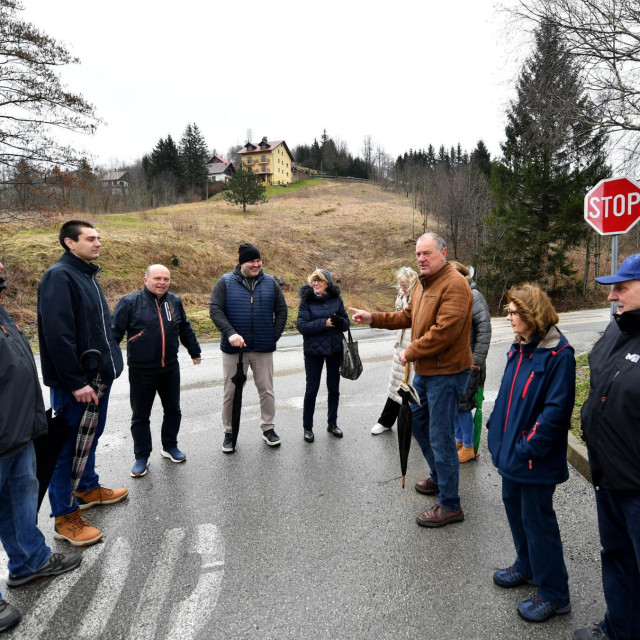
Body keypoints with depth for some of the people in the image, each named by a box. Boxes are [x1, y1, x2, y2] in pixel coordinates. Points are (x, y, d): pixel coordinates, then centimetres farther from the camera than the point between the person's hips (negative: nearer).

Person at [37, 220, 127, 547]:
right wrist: (75, 382, -23)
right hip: (74, 382, -9)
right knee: (69, 445, 2)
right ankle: (65, 517, 16)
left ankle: (88, 488, 40)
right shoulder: (59, 276, -17)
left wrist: (110, 361, 14)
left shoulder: (87, 274, 13)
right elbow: (58, 334, -24)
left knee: (90, 436, 22)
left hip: (98, 374, 9)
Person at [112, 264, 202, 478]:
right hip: (141, 371, -4)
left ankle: (170, 446, 35)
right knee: (140, 415, 9)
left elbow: (185, 330, 16)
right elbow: (114, 332, -8)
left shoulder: (174, 301, 5)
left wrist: (195, 352, 24)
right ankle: (142, 456, 24)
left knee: (173, 410, 16)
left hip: (170, 368, 4)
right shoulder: (130, 302, -9)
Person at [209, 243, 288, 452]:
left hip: (263, 348, 2)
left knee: (266, 390, 10)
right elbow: (215, 310, -9)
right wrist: (230, 333, -22)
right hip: (233, 348, -1)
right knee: (231, 392, 8)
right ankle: (229, 432, 25)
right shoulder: (226, 282, -3)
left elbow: (281, 310, 9)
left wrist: (275, 335, 1)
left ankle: (268, 428, 28)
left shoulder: (270, 283, 4)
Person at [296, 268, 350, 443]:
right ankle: (307, 427, 20)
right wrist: (325, 323, -24)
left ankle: (332, 423, 31)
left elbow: (346, 322, 3)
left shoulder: (336, 299, 0)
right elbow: (301, 326, -14)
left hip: (334, 349, 3)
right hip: (313, 350, -3)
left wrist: (341, 322, -20)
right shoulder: (307, 300, -6)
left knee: (334, 388, 13)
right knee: (312, 389, 4)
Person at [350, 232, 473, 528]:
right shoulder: (425, 283, 13)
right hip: (424, 370, 10)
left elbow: (444, 331, -26)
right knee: (418, 421, 22)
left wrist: (410, 353, -17)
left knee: (440, 437, -3)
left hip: (446, 372, -10)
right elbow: (408, 315, 19)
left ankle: (450, 506, 13)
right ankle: (439, 478, 42)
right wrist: (373, 318, 11)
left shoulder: (454, 284, -19)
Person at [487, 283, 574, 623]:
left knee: (537, 518, 5)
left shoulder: (558, 354, -20)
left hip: (535, 457, -8)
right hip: (511, 449, 8)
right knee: (514, 506, 21)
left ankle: (554, 593, 25)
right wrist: (496, 429, 8)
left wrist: (529, 448, -20)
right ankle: (527, 566, 44)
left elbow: (557, 409, -22)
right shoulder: (519, 347, 5)